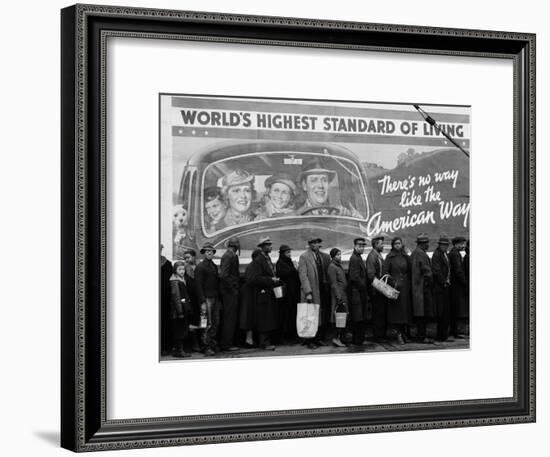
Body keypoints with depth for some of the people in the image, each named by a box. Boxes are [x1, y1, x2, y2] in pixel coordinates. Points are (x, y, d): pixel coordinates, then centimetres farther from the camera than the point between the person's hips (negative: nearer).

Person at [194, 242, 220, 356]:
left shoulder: (214, 266, 18)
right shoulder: (200, 267, -4)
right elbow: (199, 286, -9)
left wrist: (219, 299, 13)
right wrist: (202, 302, -15)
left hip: (215, 298, 7)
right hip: (207, 299, -7)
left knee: (216, 323, 4)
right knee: (208, 324, -9)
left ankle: (213, 345, 10)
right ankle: (207, 347, -7)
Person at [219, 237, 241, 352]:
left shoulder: (231, 255, 14)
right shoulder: (229, 256, -15)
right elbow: (224, 275, -22)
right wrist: (233, 289, -17)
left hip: (230, 292, 10)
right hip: (230, 292, -10)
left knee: (228, 318, 13)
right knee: (230, 318, -6)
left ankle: (225, 343, 18)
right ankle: (227, 344, -3)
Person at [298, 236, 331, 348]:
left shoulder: (325, 256, 11)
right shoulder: (304, 257, -4)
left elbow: (327, 273, 13)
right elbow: (303, 276, -9)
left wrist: (328, 288, 2)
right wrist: (308, 292, -16)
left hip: (323, 290, 5)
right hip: (311, 291, -5)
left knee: (322, 317, 4)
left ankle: (319, 338, 12)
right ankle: (310, 341, 3)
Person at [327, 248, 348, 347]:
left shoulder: (339, 265, 18)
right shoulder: (332, 267, -11)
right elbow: (333, 283, -16)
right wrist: (338, 297, -19)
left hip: (343, 295, 9)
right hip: (338, 295, -9)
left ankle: (338, 338, 13)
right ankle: (336, 338, -11)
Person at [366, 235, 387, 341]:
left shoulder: (379, 255, 16)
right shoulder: (372, 256, -14)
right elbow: (371, 275, -19)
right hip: (376, 290, -9)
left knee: (382, 312, 11)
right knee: (378, 312, -6)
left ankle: (382, 334, 16)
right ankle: (378, 335, -2)